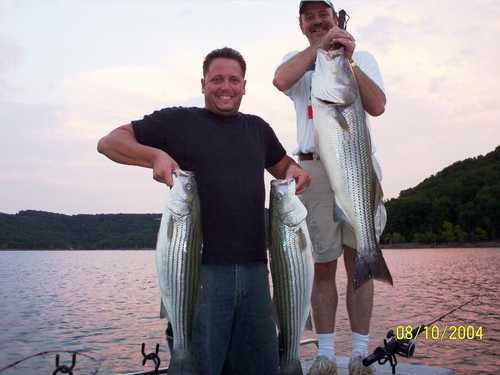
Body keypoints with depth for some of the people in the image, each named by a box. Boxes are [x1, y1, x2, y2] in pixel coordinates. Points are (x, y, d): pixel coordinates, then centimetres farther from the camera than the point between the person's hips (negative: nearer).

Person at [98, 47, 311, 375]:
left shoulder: (257, 128, 18)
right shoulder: (179, 121, 3)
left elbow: (282, 165, 33)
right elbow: (109, 142, 1)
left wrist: (295, 171, 8)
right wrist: (155, 155, -18)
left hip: (254, 266, 5)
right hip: (199, 266, -5)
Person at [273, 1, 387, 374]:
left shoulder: (362, 58, 14)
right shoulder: (297, 60, 13)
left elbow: (377, 106, -2)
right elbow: (281, 81, -12)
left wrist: (348, 60, -6)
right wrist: (321, 46, -9)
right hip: (315, 168, 0)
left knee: (359, 262, 0)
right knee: (322, 266, 3)